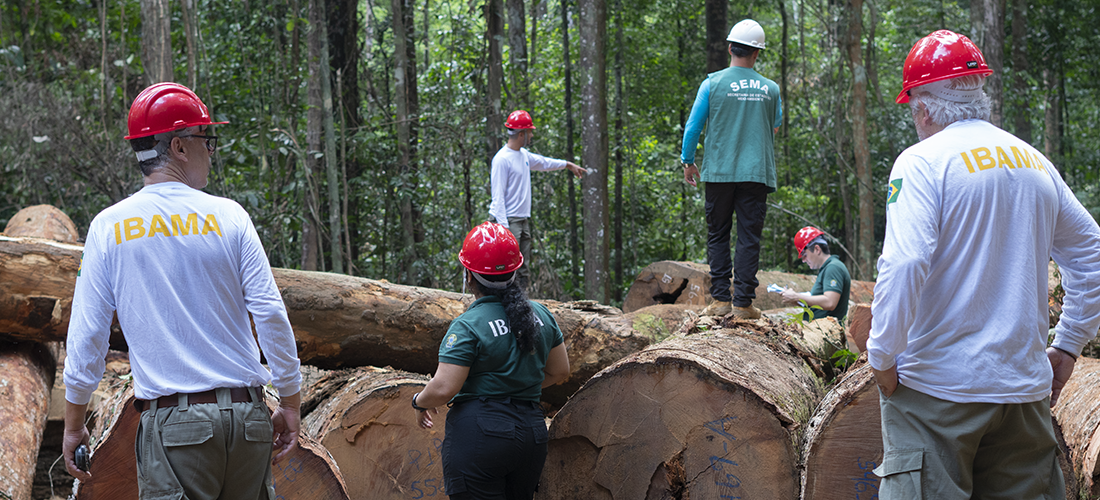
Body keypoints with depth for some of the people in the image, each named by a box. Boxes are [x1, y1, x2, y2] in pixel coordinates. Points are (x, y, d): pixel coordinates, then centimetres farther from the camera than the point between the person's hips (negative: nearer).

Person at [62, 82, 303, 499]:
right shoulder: (228, 216, 1)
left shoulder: (108, 227, 1)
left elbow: (86, 333, 1)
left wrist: (73, 424, 10)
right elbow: (271, 314, -2)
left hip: (173, 419, -1)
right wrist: (290, 403, 7)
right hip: (247, 413, 1)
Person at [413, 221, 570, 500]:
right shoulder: (541, 315, 7)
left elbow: (443, 389, -16)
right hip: (532, 433, 7)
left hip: (480, 434, -7)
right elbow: (560, 372, 16)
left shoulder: (467, 326, -13)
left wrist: (419, 402, 4)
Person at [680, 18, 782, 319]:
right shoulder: (770, 89, 4)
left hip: (719, 172, -1)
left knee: (718, 235, 8)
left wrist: (688, 161, 15)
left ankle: (720, 299, 3)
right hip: (757, 173, 1)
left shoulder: (713, 83, -2)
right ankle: (743, 302, -3)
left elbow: (693, 126, 2)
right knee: (749, 238, 1)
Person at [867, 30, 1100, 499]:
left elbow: (903, 266, -21)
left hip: (937, 387, -6)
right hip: (1024, 387, 6)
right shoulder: (1035, 163, 11)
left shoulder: (923, 162, -9)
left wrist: (882, 358, -11)